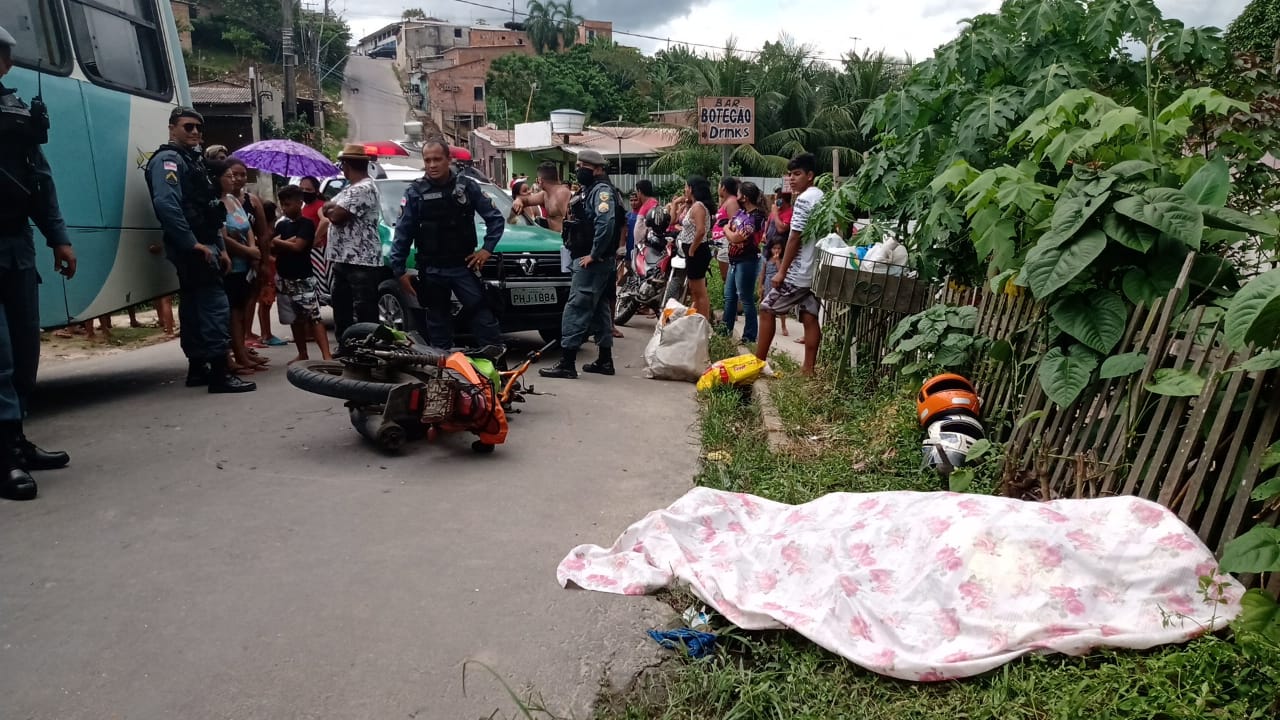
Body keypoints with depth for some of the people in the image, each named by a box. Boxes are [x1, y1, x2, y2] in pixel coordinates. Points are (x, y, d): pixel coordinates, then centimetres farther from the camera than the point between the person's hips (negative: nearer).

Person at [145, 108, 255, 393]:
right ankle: (220, 373, -13)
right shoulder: (168, 159, -9)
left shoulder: (194, 160, 22)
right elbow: (166, 204, -24)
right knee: (215, 305, -13)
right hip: (191, 248, -10)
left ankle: (197, 369, 22)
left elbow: (209, 212, 23)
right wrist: (193, 244, -23)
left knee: (195, 307, 13)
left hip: (201, 246, 10)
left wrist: (220, 247, 16)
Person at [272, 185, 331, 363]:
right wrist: (288, 241, -15)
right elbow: (273, 245, 1)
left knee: (314, 317, -14)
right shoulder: (281, 224, 14)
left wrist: (278, 242, -4)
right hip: (284, 278, 6)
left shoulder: (306, 224, -5)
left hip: (303, 278, -6)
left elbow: (297, 246, -16)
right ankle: (302, 354, 21)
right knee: (295, 319, 11)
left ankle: (327, 355, -21)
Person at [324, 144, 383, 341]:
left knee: (365, 315, -6)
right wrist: (334, 208, 1)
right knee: (341, 310, 17)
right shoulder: (353, 187, 19)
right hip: (343, 260, 11)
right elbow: (327, 207, 21)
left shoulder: (364, 188, -15)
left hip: (361, 262, -11)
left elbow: (336, 216, -18)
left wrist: (331, 209, 2)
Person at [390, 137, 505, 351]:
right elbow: (403, 232, 4)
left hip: (464, 267, -1)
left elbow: (496, 218, 7)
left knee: (484, 317, -5)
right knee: (438, 323, 10)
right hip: (431, 271, 1)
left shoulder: (467, 186, 1)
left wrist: (487, 249, -2)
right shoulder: (415, 192, 2)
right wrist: (399, 270, 0)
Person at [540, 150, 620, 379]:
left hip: (593, 262, -11)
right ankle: (605, 360, 20)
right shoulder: (588, 191, 19)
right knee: (599, 309, 13)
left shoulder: (602, 191, -13)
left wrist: (593, 254, -24)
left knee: (576, 309, -11)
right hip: (589, 259, 11)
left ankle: (567, 363, -10)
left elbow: (606, 223, -27)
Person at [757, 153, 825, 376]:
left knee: (767, 309, 0)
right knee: (810, 317, 7)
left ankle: (758, 362, 3)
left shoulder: (804, 199, -13)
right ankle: (809, 368, 7)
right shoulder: (823, 198, 15)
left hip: (799, 271, -9)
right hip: (816, 269, 9)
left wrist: (781, 271, -14)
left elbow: (795, 238, -17)